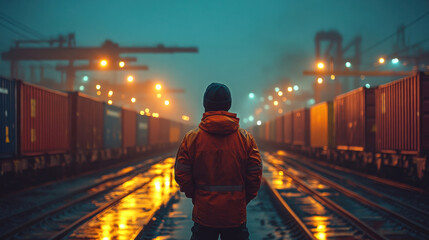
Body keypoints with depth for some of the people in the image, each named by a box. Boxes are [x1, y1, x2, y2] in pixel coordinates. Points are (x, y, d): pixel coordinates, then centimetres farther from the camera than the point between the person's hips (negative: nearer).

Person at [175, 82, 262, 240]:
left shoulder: (191, 138, -5)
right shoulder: (246, 138, -3)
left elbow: (182, 175, -4)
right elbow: (255, 175, -2)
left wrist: (195, 197, 11)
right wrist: (244, 200, 11)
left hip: (203, 214, 0)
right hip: (236, 215, 0)